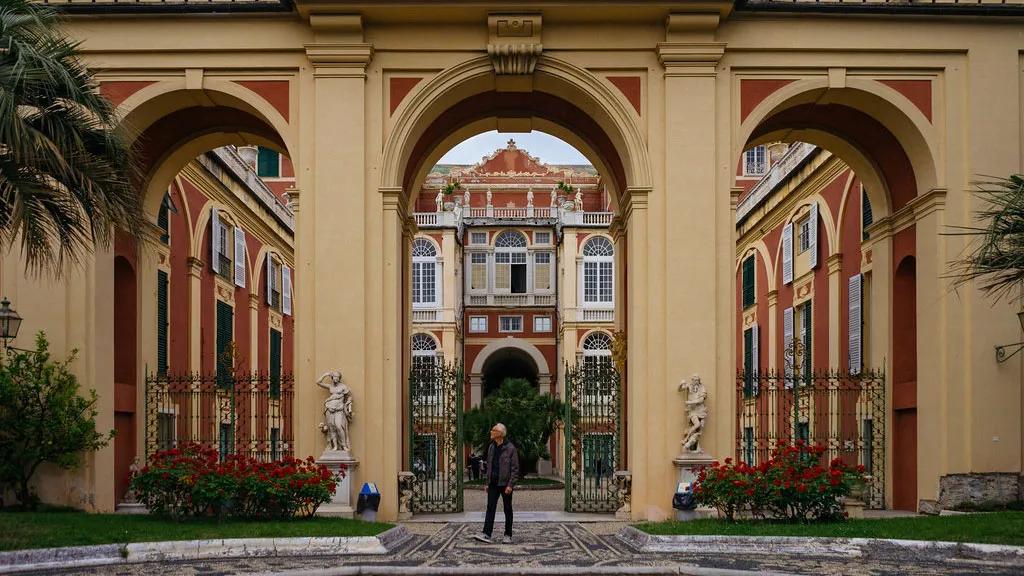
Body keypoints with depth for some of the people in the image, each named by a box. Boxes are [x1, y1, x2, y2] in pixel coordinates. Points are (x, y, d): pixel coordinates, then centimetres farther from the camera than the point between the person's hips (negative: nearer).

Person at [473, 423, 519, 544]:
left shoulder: (510, 448, -10)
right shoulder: (491, 447, 9)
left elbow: (515, 469, -10)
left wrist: (510, 485, -17)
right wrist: (487, 483, 11)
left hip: (505, 484, -5)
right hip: (493, 484, 5)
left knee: (507, 510, 6)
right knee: (490, 508, -3)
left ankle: (508, 535, 13)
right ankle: (486, 534, -8)